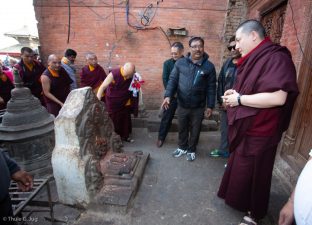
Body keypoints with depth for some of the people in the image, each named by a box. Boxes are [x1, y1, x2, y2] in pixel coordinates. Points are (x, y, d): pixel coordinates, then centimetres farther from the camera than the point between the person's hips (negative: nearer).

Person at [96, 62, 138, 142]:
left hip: (125, 102, 4)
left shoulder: (132, 75, -14)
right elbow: (102, 87, -25)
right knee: (113, 120, 9)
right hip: (113, 102, -4)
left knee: (125, 119, 15)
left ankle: (125, 136, 35)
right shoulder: (114, 74, -26)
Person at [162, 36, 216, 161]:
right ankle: (182, 147, 42)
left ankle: (191, 150, 38)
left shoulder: (209, 66, -6)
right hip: (182, 105, 1)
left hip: (198, 107, -1)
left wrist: (210, 106, -4)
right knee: (182, 128, 18)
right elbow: (172, 80, -3)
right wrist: (168, 96, -16)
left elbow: (211, 88, -3)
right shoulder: (180, 63, -4)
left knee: (195, 130, 15)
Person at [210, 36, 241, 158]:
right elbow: (220, 82, 8)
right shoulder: (227, 63, 8)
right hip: (224, 104, 6)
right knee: (224, 128, 18)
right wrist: (221, 100, 1)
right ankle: (223, 150, 37)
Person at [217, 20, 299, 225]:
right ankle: (240, 199, 48)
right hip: (244, 128, 9)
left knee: (253, 174, 9)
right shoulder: (254, 60, 10)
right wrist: (235, 93, 1)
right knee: (239, 169, 23)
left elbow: (277, 97, -31)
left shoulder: (276, 58, -19)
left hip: (259, 132, -9)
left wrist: (239, 99, -22)